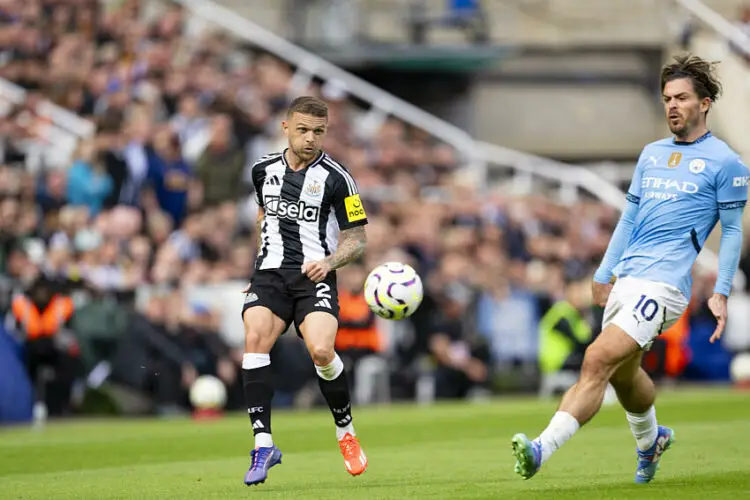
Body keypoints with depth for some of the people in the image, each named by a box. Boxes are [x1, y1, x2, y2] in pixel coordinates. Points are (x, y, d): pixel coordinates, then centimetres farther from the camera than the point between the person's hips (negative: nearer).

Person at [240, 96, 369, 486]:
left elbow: (356, 238, 2)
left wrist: (329, 262, -17)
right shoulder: (264, 170, 11)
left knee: (321, 351, -25)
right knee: (255, 338, -23)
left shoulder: (336, 179, -2)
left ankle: (346, 432, 1)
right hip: (270, 274, 3)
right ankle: (263, 443, -22)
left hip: (314, 277, -3)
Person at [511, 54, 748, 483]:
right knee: (623, 373, 19)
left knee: (598, 361, -21)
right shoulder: (651, 154, 18)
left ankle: (542, 449, -28)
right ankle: (651, 440, 47)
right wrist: (604, 275, 20)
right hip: (626, 280, 8)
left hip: (664, 283, -8)